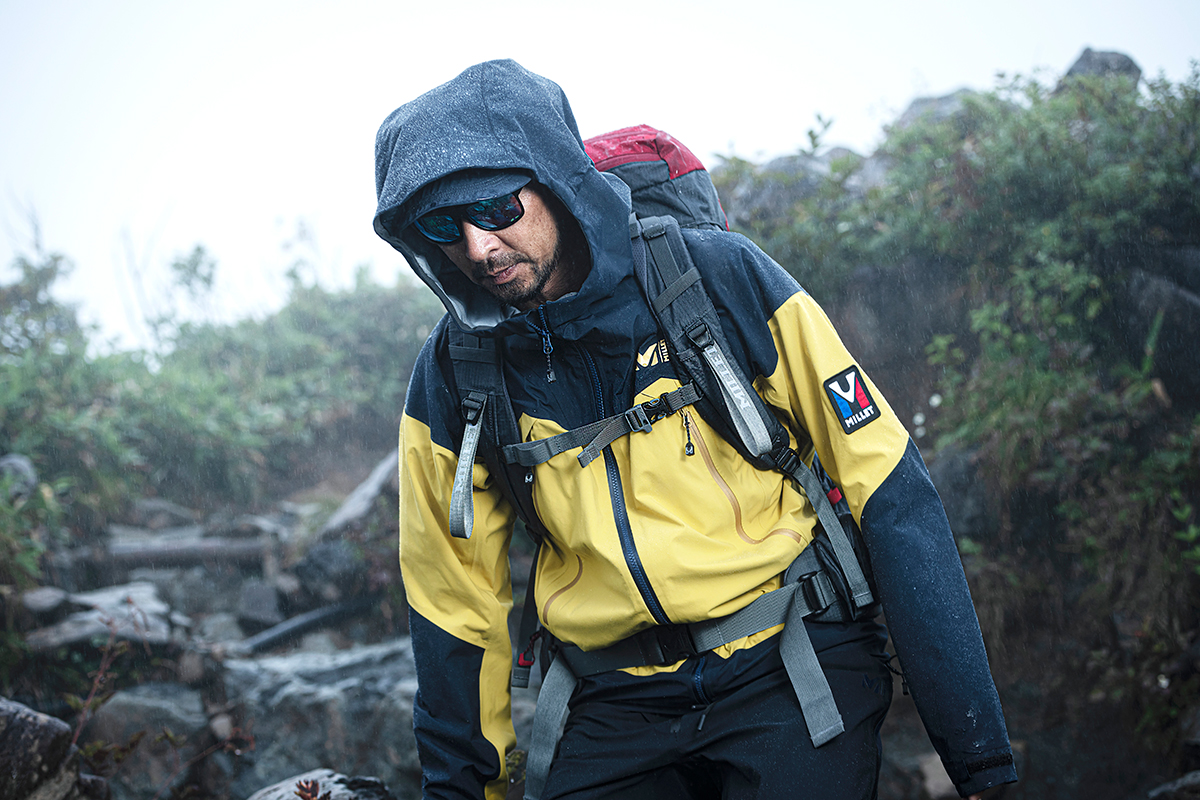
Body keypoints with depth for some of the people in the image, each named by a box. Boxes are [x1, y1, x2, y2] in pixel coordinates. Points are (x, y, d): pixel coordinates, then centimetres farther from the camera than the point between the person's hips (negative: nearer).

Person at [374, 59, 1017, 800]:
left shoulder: (720, 279, -9)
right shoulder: (452, 377, -2)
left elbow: (893, 501, -7)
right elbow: (459, 613, 10)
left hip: (793, 664, -2)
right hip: (614, 711, 3)